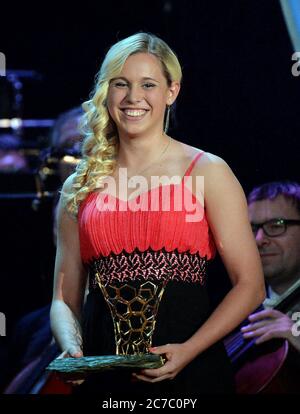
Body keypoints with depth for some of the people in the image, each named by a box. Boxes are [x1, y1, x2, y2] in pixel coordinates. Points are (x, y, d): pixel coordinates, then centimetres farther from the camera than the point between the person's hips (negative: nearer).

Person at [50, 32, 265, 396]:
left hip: (187, 370, -2)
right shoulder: (79, 187, 10)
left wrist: (188, 351, -14)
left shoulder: (208, 172, 1)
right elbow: (64, 298, 13)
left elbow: (250, 285, -2)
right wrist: (72, 348, -7)